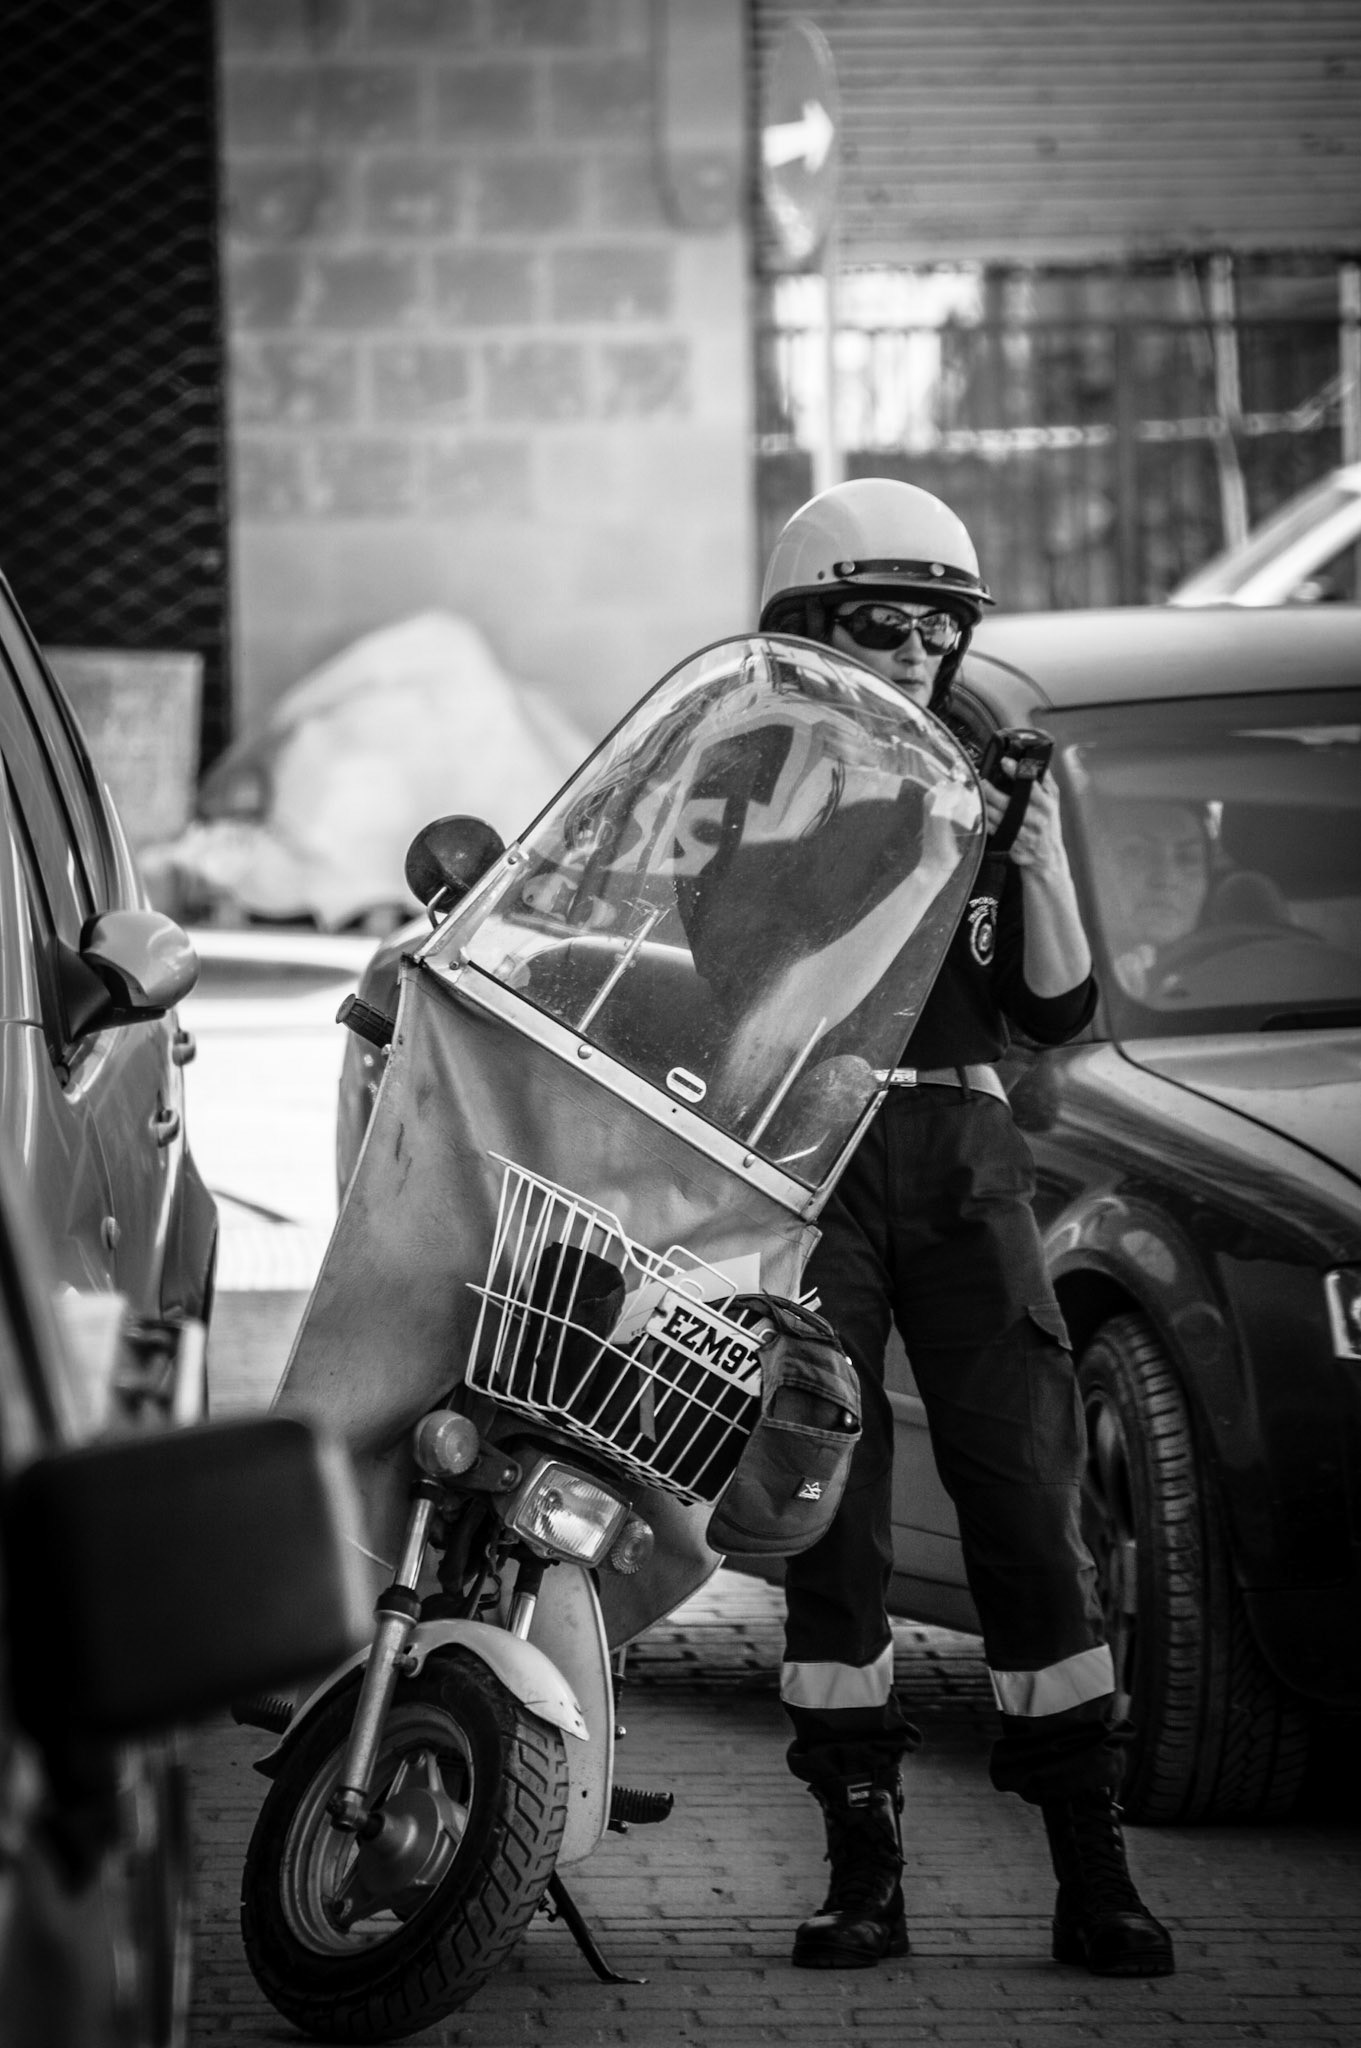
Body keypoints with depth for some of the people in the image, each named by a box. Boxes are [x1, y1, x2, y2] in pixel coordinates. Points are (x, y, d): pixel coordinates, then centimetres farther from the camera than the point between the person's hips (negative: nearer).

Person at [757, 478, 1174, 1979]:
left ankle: (1091, 1870, -2)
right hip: (800, 1162, -2)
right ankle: (862, 1865, 2)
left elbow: (1058, 1009, 13)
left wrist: (1039, 863, -2)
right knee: (829, 1508, -4)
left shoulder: (975, 788, 16)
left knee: (1027, 1501, -4)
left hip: (962, 1162, 2)